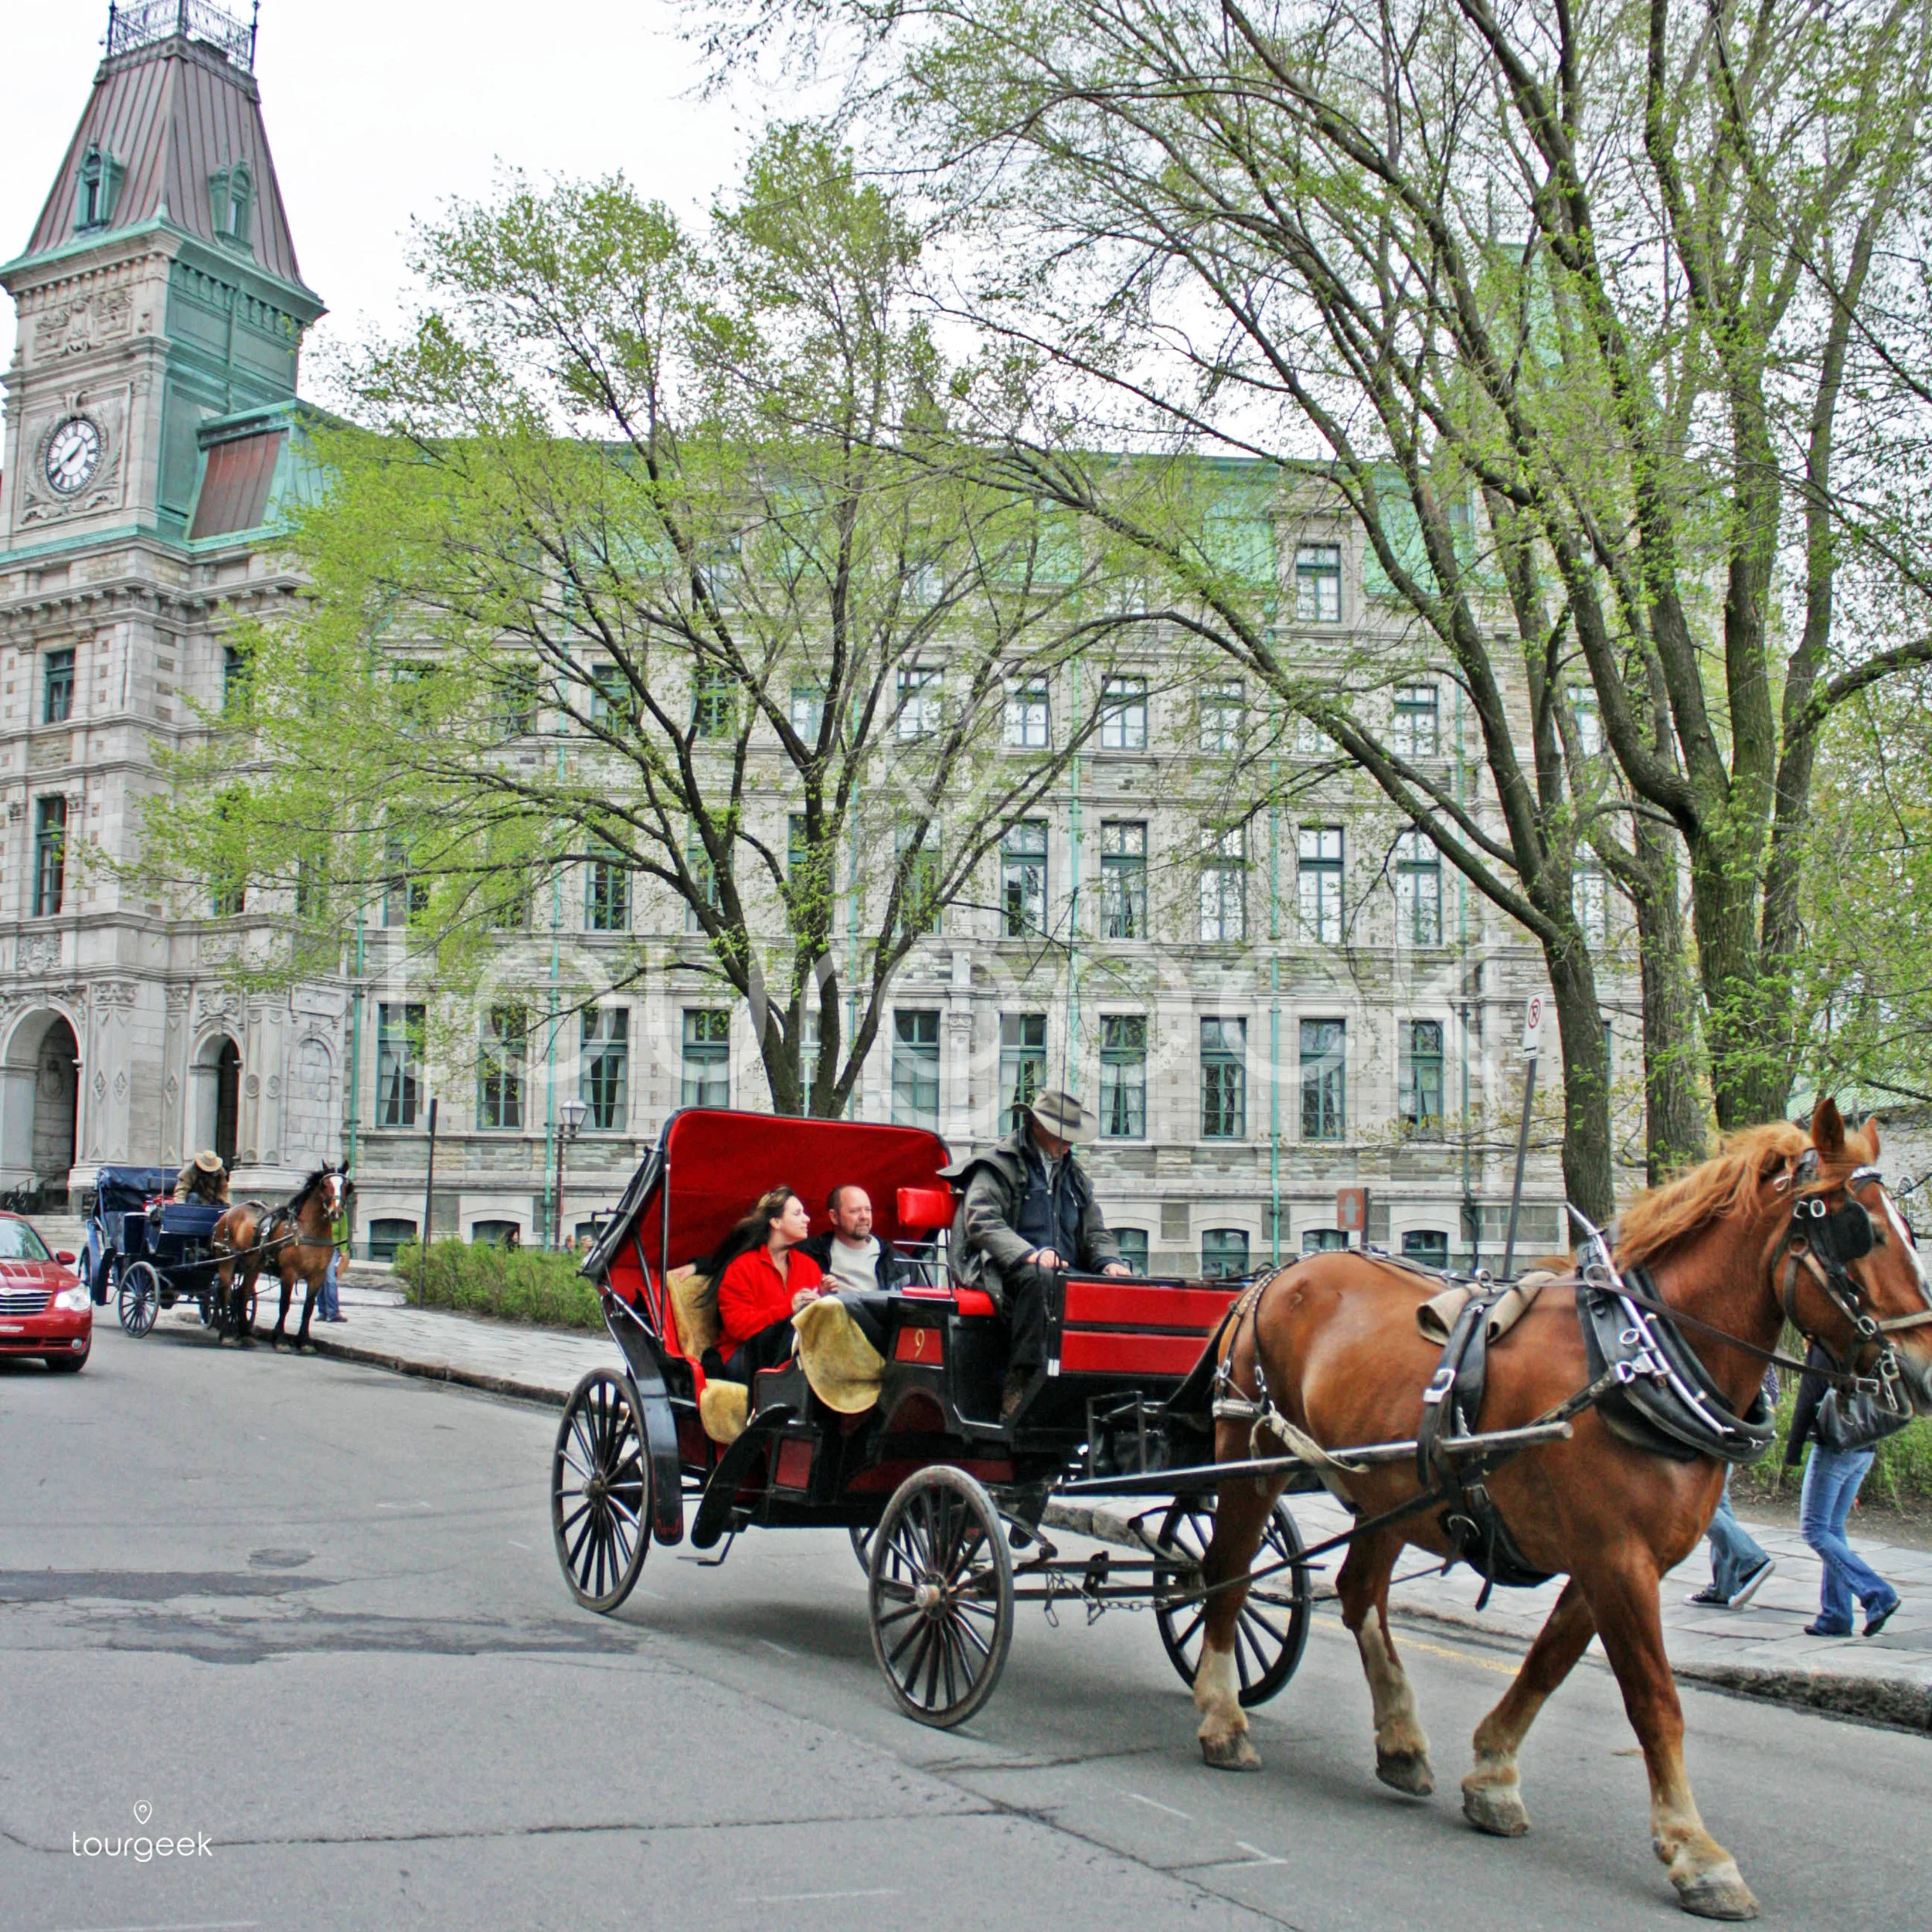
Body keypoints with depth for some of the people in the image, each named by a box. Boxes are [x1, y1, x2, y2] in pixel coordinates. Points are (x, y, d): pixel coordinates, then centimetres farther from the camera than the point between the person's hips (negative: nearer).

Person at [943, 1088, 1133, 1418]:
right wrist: (1028, 1255, -25)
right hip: (1007, 1273, -5)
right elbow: (981, 1221, -10)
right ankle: (1019, 1389, -38)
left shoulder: (1075, 1176, 25)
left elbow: (1095, 1233, 25)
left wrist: (1110, 1261, 1)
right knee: (1038, 1277, -39)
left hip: (1067, 1273, 5)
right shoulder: (999, 1166, 4)